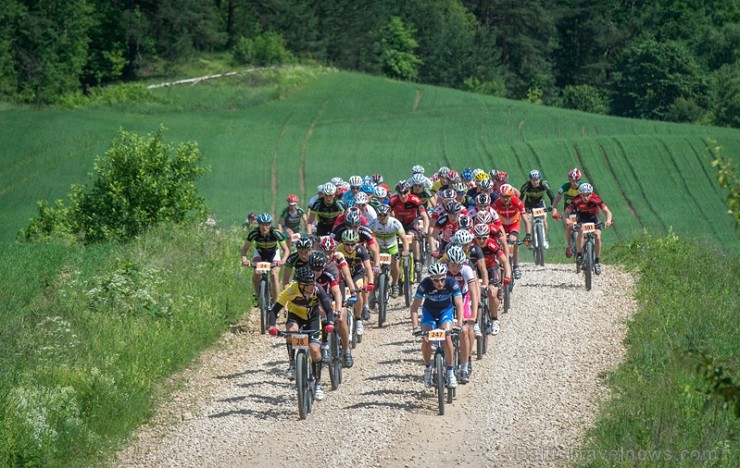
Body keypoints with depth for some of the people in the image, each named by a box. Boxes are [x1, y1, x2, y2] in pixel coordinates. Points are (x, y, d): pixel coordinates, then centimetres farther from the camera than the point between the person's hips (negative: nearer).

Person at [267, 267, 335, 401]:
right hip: (295, 316, -1)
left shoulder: (318, 290, -29)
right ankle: (292, 365, -21)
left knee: (314, 349, -13)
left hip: (312, 318, 1)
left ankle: (318, 384, 3)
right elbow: (275, 309, -31)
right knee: (292, 330, -36)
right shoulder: (291, 290, -32)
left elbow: (328, 309, -27)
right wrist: (272, 326, -47)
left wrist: (329, 324, -47)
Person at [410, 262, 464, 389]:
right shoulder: (424, 285, -30)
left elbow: (459, 305, -27)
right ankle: (428, 368, 7)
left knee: (447, 337, -24)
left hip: (446, 310, 0)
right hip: (429, 312, 0)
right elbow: (414, 307, -26)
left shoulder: (452, 283, -29)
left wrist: (459, 325, -39)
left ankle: (450, 372, -14)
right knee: (426, 340, -19)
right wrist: (415, 327, -37)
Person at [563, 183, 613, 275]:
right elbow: (566, 212, -28)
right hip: (582, 218, 0)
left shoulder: (595, 199, -30)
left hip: (593, 217, 0)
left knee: (597, 237, -20)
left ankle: (597, 261, -8)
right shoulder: (576, 201, -29)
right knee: (581, 232, -31)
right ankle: (579, 255, -18)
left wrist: (608, 220, -53)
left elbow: (607, 211, -32)